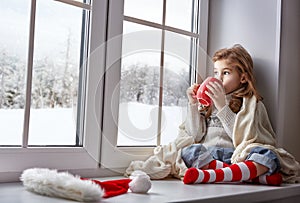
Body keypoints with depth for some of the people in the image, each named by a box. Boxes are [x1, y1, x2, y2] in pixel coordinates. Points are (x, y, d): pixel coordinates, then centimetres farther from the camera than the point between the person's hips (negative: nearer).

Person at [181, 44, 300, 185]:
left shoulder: (251, 103, 9)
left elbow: (242, 136, -7)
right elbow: (196, 135, 12)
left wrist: (222, 106, -12)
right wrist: (193, 104, 4)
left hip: (236, 156, -2)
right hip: (207, 156, 2)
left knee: (268, 155, -31)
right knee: (187, 152, -30)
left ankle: (209, 175, -47)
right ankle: (253, 175, -34)